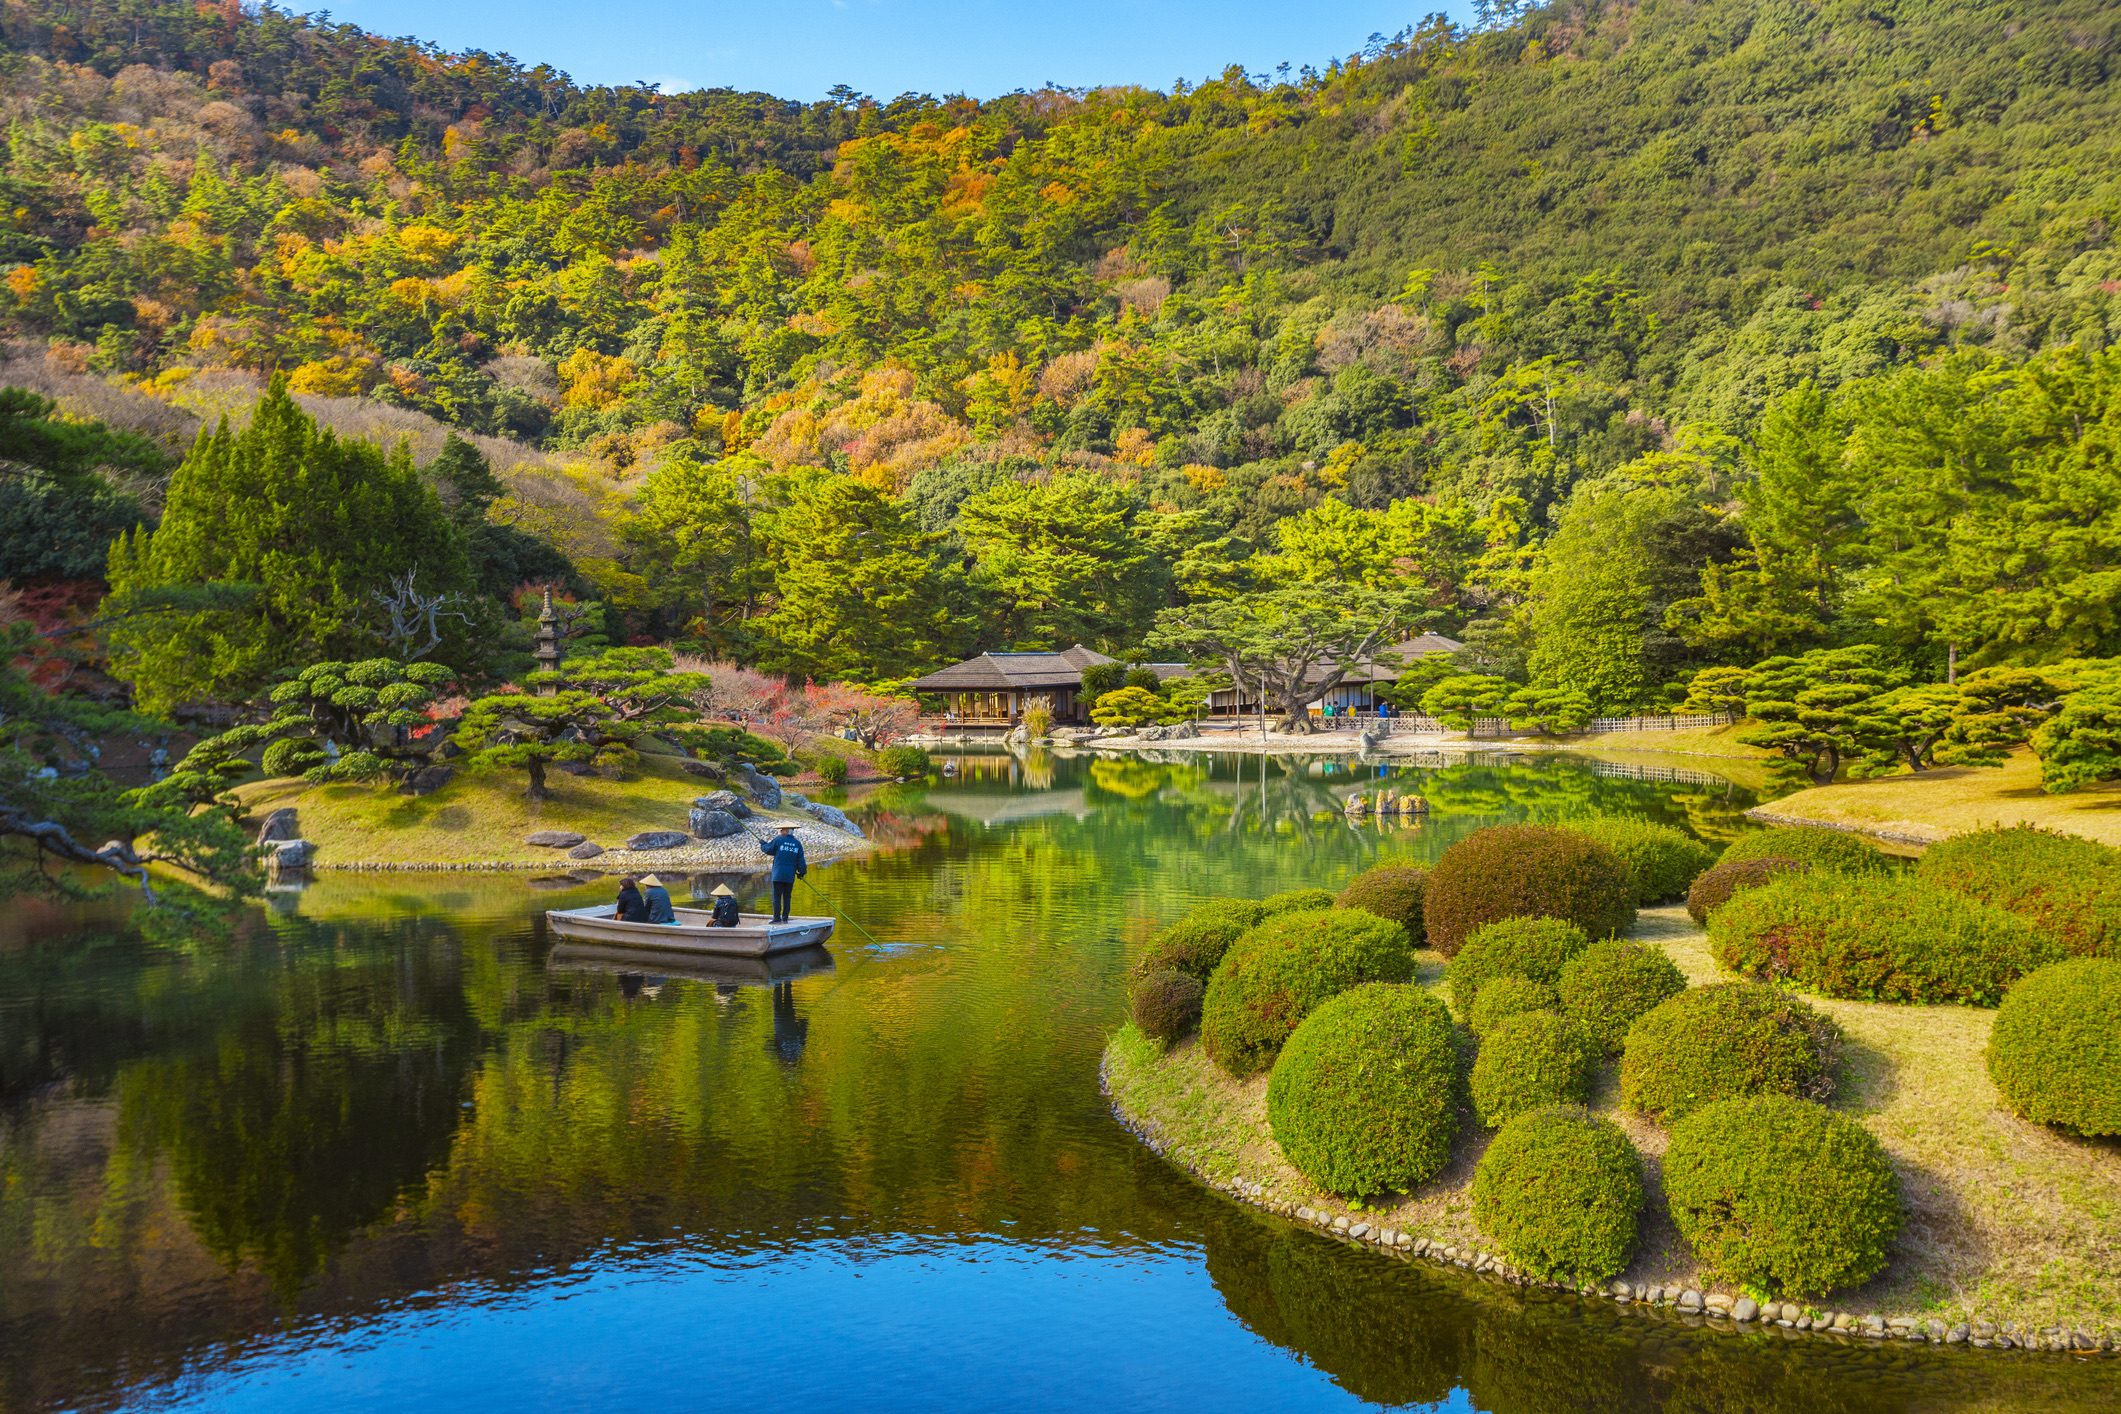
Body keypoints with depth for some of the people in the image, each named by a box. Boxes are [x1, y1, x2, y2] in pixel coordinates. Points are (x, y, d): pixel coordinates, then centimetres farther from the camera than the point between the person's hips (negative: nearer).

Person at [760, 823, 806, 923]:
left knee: (776, 897, -2)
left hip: (778, 875, -4)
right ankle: (785, 918, 10)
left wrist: (763, 844, 23)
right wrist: (801, 872, 16)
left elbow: (768, 850, 4)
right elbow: (801, 860, 7)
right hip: (790, 876, 4)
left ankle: (777, 918, -5)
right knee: (787, 897, 10)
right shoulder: (797, 843, 6)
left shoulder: (778, 840, -4)